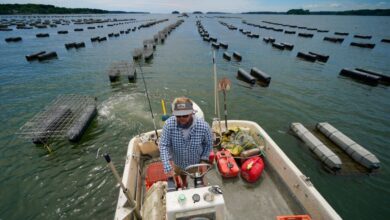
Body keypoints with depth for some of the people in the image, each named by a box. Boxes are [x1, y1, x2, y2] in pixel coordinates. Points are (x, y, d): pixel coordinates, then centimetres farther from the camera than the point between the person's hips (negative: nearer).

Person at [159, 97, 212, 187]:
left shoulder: (203, 126, -31)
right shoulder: (169, 124, -30)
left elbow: (208, 144, -13)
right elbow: (163, 145, -25)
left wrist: (204, 160, -17)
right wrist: (167, 167, -34)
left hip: (197, 164, -1)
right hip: (178, 163, 2)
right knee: (182, 177, 35)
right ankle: (184, 185, 69)